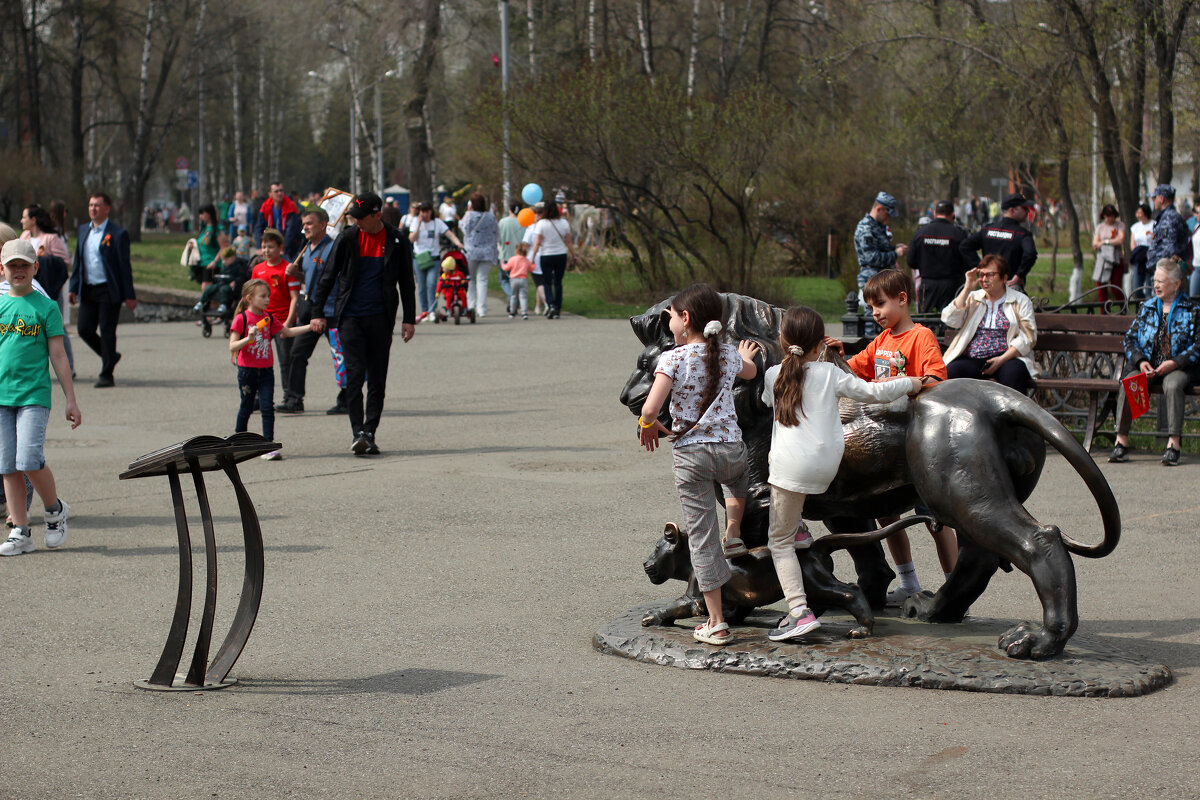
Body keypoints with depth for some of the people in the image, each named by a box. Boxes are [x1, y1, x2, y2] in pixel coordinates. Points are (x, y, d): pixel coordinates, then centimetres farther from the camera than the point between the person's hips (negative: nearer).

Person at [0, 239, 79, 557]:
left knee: (29, 460, -16)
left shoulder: (46, 307, 2)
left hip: (34, 395, -4)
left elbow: (58, 356, 3)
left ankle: (55, 510, 9)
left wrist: (71, 400, 1)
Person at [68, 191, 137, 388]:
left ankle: (106, 375, 6)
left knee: (107, 332, -3)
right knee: (84, 329, 3)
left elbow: (124, 266, -7)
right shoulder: (83, 231, 12)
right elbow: (78, 262, 17)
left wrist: (129, 296, -8)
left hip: (109, 290, -6)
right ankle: (109, 356, 27)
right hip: (88, 290, 6)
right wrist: (73, 288, 10)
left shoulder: (118, 234, -7)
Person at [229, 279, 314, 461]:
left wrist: (310, 326, 5)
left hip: (266, 370, 4)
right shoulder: (241, 319, -10)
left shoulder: (269, 318, 6)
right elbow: (232, 347, -13)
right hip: (247, 371, -4)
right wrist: (248, 338, -30)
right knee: (246, 407, 9)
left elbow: (287, 332, 13)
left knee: (267, 407, -6)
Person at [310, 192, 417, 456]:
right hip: (350, 317, -1)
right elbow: (328, 277, 7)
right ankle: (358, 432, -12)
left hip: (381, 318, 1)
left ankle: (370, 433, 10)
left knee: (378, 379, 4)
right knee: (354, 375, -10)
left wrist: (409, 319, 6)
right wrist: (318, 313, 4)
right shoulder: (347, 239, 0)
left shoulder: (396, 242, 1)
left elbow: (406, 282, 9)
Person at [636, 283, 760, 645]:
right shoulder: (729, 355, 4)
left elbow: (650, 409, -20)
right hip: (731, 449, 3)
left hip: (689, 453, -3)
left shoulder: (673, 359, -11)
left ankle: (716, 623, 5)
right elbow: (751, 371, 29)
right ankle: (734, 531, 30)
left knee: (702, 537, 3)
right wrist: (745, 357, 52)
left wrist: (649, 425, 3)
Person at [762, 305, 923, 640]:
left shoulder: (773, 376, 6)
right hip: (827, 465, 3)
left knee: (779, 540, 3)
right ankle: (797, 528, 34)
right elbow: (873, 392, 8)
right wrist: (908, 383, 24)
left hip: (791, 465, -3)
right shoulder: (830, 374, 6)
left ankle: (800, 612, -10)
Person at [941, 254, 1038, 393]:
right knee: (950, 372, -30)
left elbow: (1027, 337, 1)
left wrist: (1001, 359, -13)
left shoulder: (1020, 301, 11)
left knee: (1015, 371, -37)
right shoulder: (972, 298, 20)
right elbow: (950, 320, 3)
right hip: (970, 359, 2)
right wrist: (967, 289, 1)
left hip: (1007, 357, -2)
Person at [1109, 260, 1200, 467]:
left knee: (1172, 385, -37)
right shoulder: (1147, 308, 19)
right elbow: (1130, 338, 14)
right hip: (1147, 366, 3)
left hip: (1179, 368, -3)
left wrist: (1175, 363, -15)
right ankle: (1121, 442, -29)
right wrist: (1140, 361, -6)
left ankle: (1173, 444, -39)